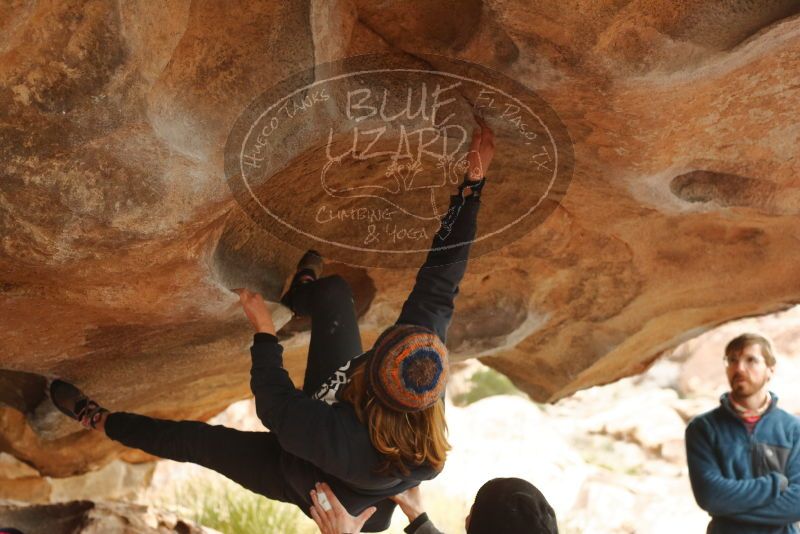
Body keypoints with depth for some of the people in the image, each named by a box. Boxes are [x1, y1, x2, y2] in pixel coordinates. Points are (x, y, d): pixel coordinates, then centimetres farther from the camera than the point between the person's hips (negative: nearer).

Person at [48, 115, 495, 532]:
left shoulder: (340, 437, -49)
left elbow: (275, 406, -30)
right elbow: (442, 277, -30)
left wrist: (264, 333, -19)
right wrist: (474, 183, -30)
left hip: (311, 487, -4)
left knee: (194, 439, 13)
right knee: (333, 291, 2)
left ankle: (98, 420, 39)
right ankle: (305, 293, 39)